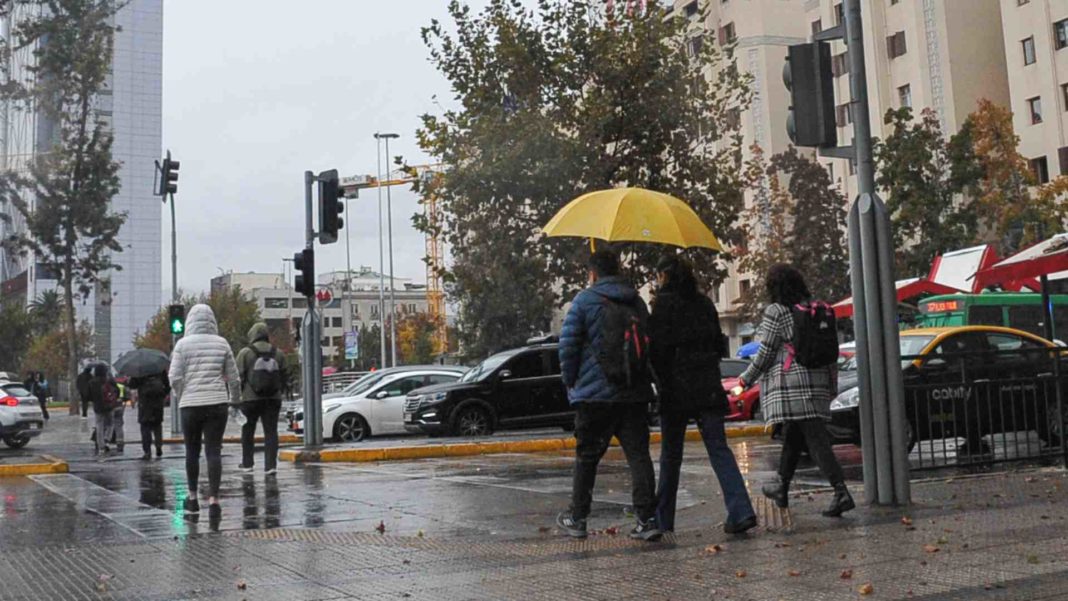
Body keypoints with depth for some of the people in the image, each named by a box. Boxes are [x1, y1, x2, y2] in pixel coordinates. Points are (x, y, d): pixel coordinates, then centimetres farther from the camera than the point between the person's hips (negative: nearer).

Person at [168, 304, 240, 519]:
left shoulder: (183, 344, -1)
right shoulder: (221, 343, 4)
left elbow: (175, 378, -6)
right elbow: (233, 378, 7)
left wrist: (181, 397, 13)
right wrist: (234, 400, 23)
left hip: (191, 404, 0)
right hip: (217, 403, 1)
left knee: (192, 451, 14)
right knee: (214, 451, 0)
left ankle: (193, 498, 24)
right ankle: (213, 500, -9)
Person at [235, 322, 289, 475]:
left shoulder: (245, 353, -5)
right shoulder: (278, 354, 6)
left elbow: (239, 376, -7)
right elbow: (284, 377, 9)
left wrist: (237, 395, 5)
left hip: (251, 399, -2)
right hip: (273, 399, 2)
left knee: (248, 431, 12)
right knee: (271, 431, 2)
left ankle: (247, 463, 19)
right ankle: (270, 465, -5)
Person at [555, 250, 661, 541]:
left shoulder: (584, 300, -3)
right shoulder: (637, 301, 13)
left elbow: (568, 345, -7)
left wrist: (571, 382, 5)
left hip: (596, 394, -3)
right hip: (635, 394, 4)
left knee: (586, 457, 8)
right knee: (639, 455, 3)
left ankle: (577, 519, 16)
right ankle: (647, 520, -3)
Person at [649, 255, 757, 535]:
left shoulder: (664, 304, -6)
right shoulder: (704, 303, 11)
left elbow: (658, 349, -11)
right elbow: (719, 346, 14)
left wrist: (659, 381, 1)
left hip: (676, 388, -4)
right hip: (708, 387, 4)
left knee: (670, 454, 6)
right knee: (719, 448, 1)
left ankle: (663, 520, 15)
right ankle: (741, 511, -13)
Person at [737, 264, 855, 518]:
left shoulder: (776, 312, -6)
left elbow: (765, 353, -6)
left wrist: (746, 380, 6)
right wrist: (831, 384, 21)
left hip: (789, 383, -6)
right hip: (817, 380, 7)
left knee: (816, 439, -8)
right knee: (793, 436, 16)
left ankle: (841, 492, -14)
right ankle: (782, 488, 27)